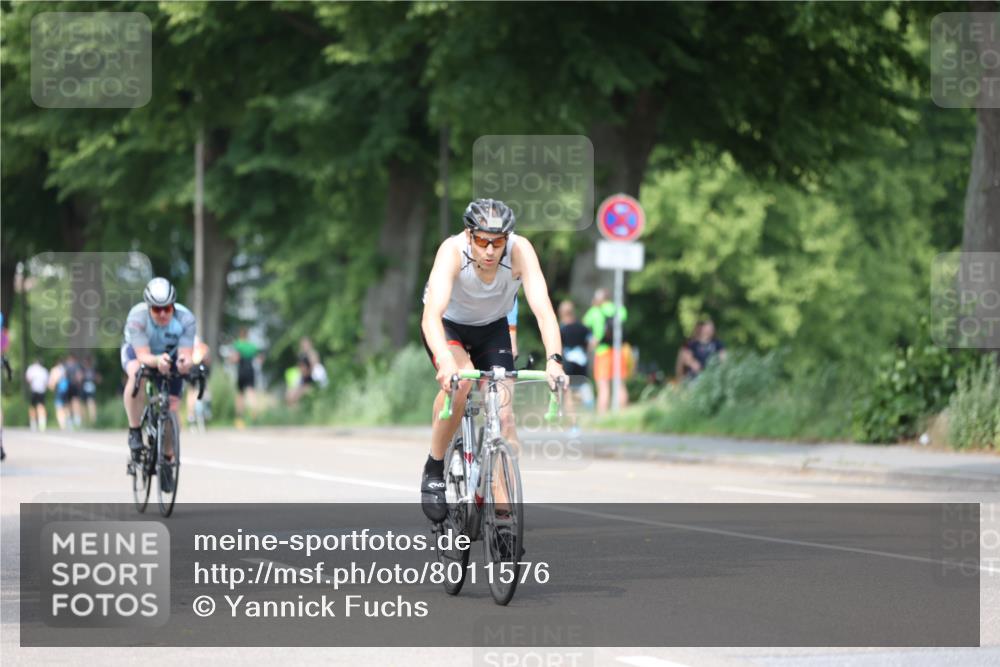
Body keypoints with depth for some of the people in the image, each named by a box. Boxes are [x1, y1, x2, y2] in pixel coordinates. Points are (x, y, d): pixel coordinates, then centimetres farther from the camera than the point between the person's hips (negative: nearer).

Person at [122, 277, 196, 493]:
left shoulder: (185, 319, -31)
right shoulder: (137, 316, -36)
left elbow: (186, 354, -35)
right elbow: (143, 356, -40)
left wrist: (184, 362, -59)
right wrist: (157, 361, -62)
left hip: (170, 356, 2)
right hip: (137, 352, -2)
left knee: (171, 409, -8)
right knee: (137, 373, -37)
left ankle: (167, 462, 14)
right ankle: (134, 431, -21)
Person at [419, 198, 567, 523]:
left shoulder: (520, 250, -31)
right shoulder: (452, 251, -35)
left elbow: (542, 308, -38)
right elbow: (432, 316, -46)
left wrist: (554, 359, -54)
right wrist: (446, 362, -63)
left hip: (492, 328, 2)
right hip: (448, 325, -2)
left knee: (504, 414, -12)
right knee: (461, 380, -32)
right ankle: (433, 470, -13)